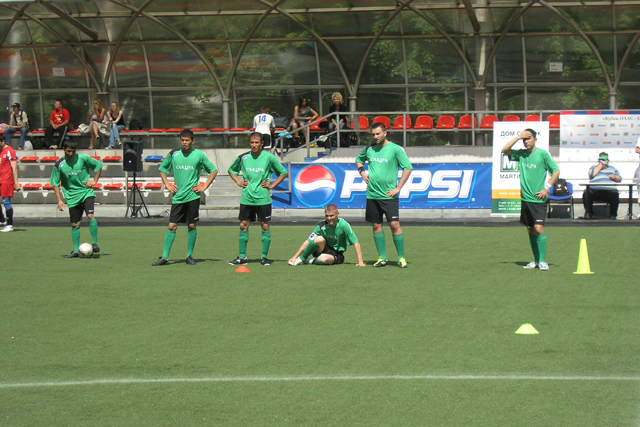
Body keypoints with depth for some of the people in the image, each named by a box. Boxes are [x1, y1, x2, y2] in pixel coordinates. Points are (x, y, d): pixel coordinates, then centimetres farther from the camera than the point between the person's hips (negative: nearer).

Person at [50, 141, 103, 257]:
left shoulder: (83, 158, -7)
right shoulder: (59, 165, -6)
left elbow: (98, 166, 8)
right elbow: (55, 184, 1)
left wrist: (94, 180, -2)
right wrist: (59, 200, -6)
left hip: (87, 192, -1)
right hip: (72, 196, 1)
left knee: (90, 216, -22)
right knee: (75, 224, 5)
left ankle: (95, 243, -14)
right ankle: (76, 251, 14)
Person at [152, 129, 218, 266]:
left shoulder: (199, 155, -2)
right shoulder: (173, 154, 3)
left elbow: (213, 170, 6)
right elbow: (162, 169, 19)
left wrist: (204, 187, -1)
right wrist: (167, 185, 7)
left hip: (193, 196, -2)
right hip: (177, 197, 2)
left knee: (191, 226, 1)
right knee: (172, 226, -1)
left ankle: (189, 256, 13)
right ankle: (164, 257, 2)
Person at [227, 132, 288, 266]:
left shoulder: (269, 157, -3)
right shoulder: (243, 158, 4)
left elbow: (284, 173, 6)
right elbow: (231, 170, 22)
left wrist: (271, 185, -1)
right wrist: (239, 182, 8)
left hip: (263, 198, -2)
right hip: (246, 198, 2)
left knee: (265, 225, -1)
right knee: (243, 225, 3)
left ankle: (264, 257, 8)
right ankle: (242, 257, 9)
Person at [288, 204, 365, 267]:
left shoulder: (343, 225, -18)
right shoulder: (321, 225, -12)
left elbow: (356, 243, -17)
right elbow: (308, 242, -8)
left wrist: (360, 262, -23)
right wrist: (295, 257, -12)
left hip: (336, 255, -2)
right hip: (322, 250, 2)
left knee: (325, 259, -39)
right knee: (320, 239, -32)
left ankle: (311, 261, -8)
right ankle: (301, 259, -14)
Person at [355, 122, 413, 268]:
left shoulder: (395, 149, -5)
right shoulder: (369, 149, 9)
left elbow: (408, 168, -6)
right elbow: (358, 159, 29)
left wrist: (398, 188, -9)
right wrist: (362, 172, 10)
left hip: (388, 195, -5)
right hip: (372, 194, 5)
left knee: (394, 224, -9)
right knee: (376, 226, 6)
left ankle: (401, 257, -1)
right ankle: (382, 258, 13)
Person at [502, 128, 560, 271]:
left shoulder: (543, 154, -6)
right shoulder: (521, 154, 8)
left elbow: (556, 171, -3)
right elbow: (505, 150, 0)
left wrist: (547, 188, -10)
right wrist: (518, 137, -5)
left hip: (538, 199, -6)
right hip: (525, 198, 6)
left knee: (538, 228, -13)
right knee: (530, 230, 9)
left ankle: (542, 261, -9)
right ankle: (536, 260, 17)